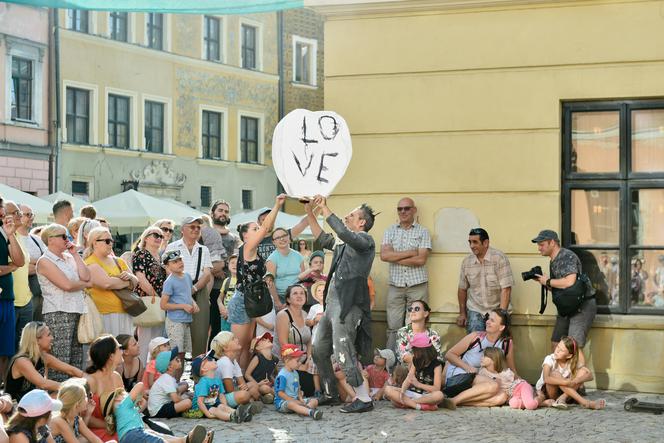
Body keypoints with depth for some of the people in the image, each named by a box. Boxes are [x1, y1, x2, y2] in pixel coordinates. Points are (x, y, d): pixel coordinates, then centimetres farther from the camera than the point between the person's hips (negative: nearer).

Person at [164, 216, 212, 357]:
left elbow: (207, 275, 6)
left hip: (199, 292, 3)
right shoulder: (172, 248, 7)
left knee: (200, 333, -4)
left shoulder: (204, 250, 16)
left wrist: (194, 288, -11)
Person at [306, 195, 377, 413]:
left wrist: (325, 209, -17)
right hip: (332, 302, 10)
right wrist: (309, 212, 24)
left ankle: (364, 399, -8)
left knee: (343, 352, -13)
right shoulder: (345, 243, 19)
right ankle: (330, 394, 26)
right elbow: (322, 239, 31)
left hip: (348, 304, -10)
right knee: (319, 350, 14)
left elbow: (342, 232, -24)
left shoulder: (365, 240, -6)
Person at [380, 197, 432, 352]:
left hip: (417, 285, -2)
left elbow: (421, 259, -8)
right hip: (395, 286, 2)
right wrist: (409, 253, -7)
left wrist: (395, 257, -5)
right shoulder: (390, 231, 11)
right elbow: (384, 255, -4)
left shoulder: (423, 232, 4)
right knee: (393, 327, 0)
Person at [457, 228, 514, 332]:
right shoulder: (466, 262, 3)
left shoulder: (499, 258, -11)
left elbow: (506, 289, -14)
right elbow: (462, 289, 15)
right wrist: (462, 313, 16)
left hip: (496, 309, -3)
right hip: (475, 310, 3)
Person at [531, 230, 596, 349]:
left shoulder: (567, 256, -14)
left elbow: (569, 282, -28)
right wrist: (542, 281, 1)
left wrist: (548, 281, -14)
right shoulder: (553, 261, 15)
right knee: (555, 344, 8)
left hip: (582, 306, -10)